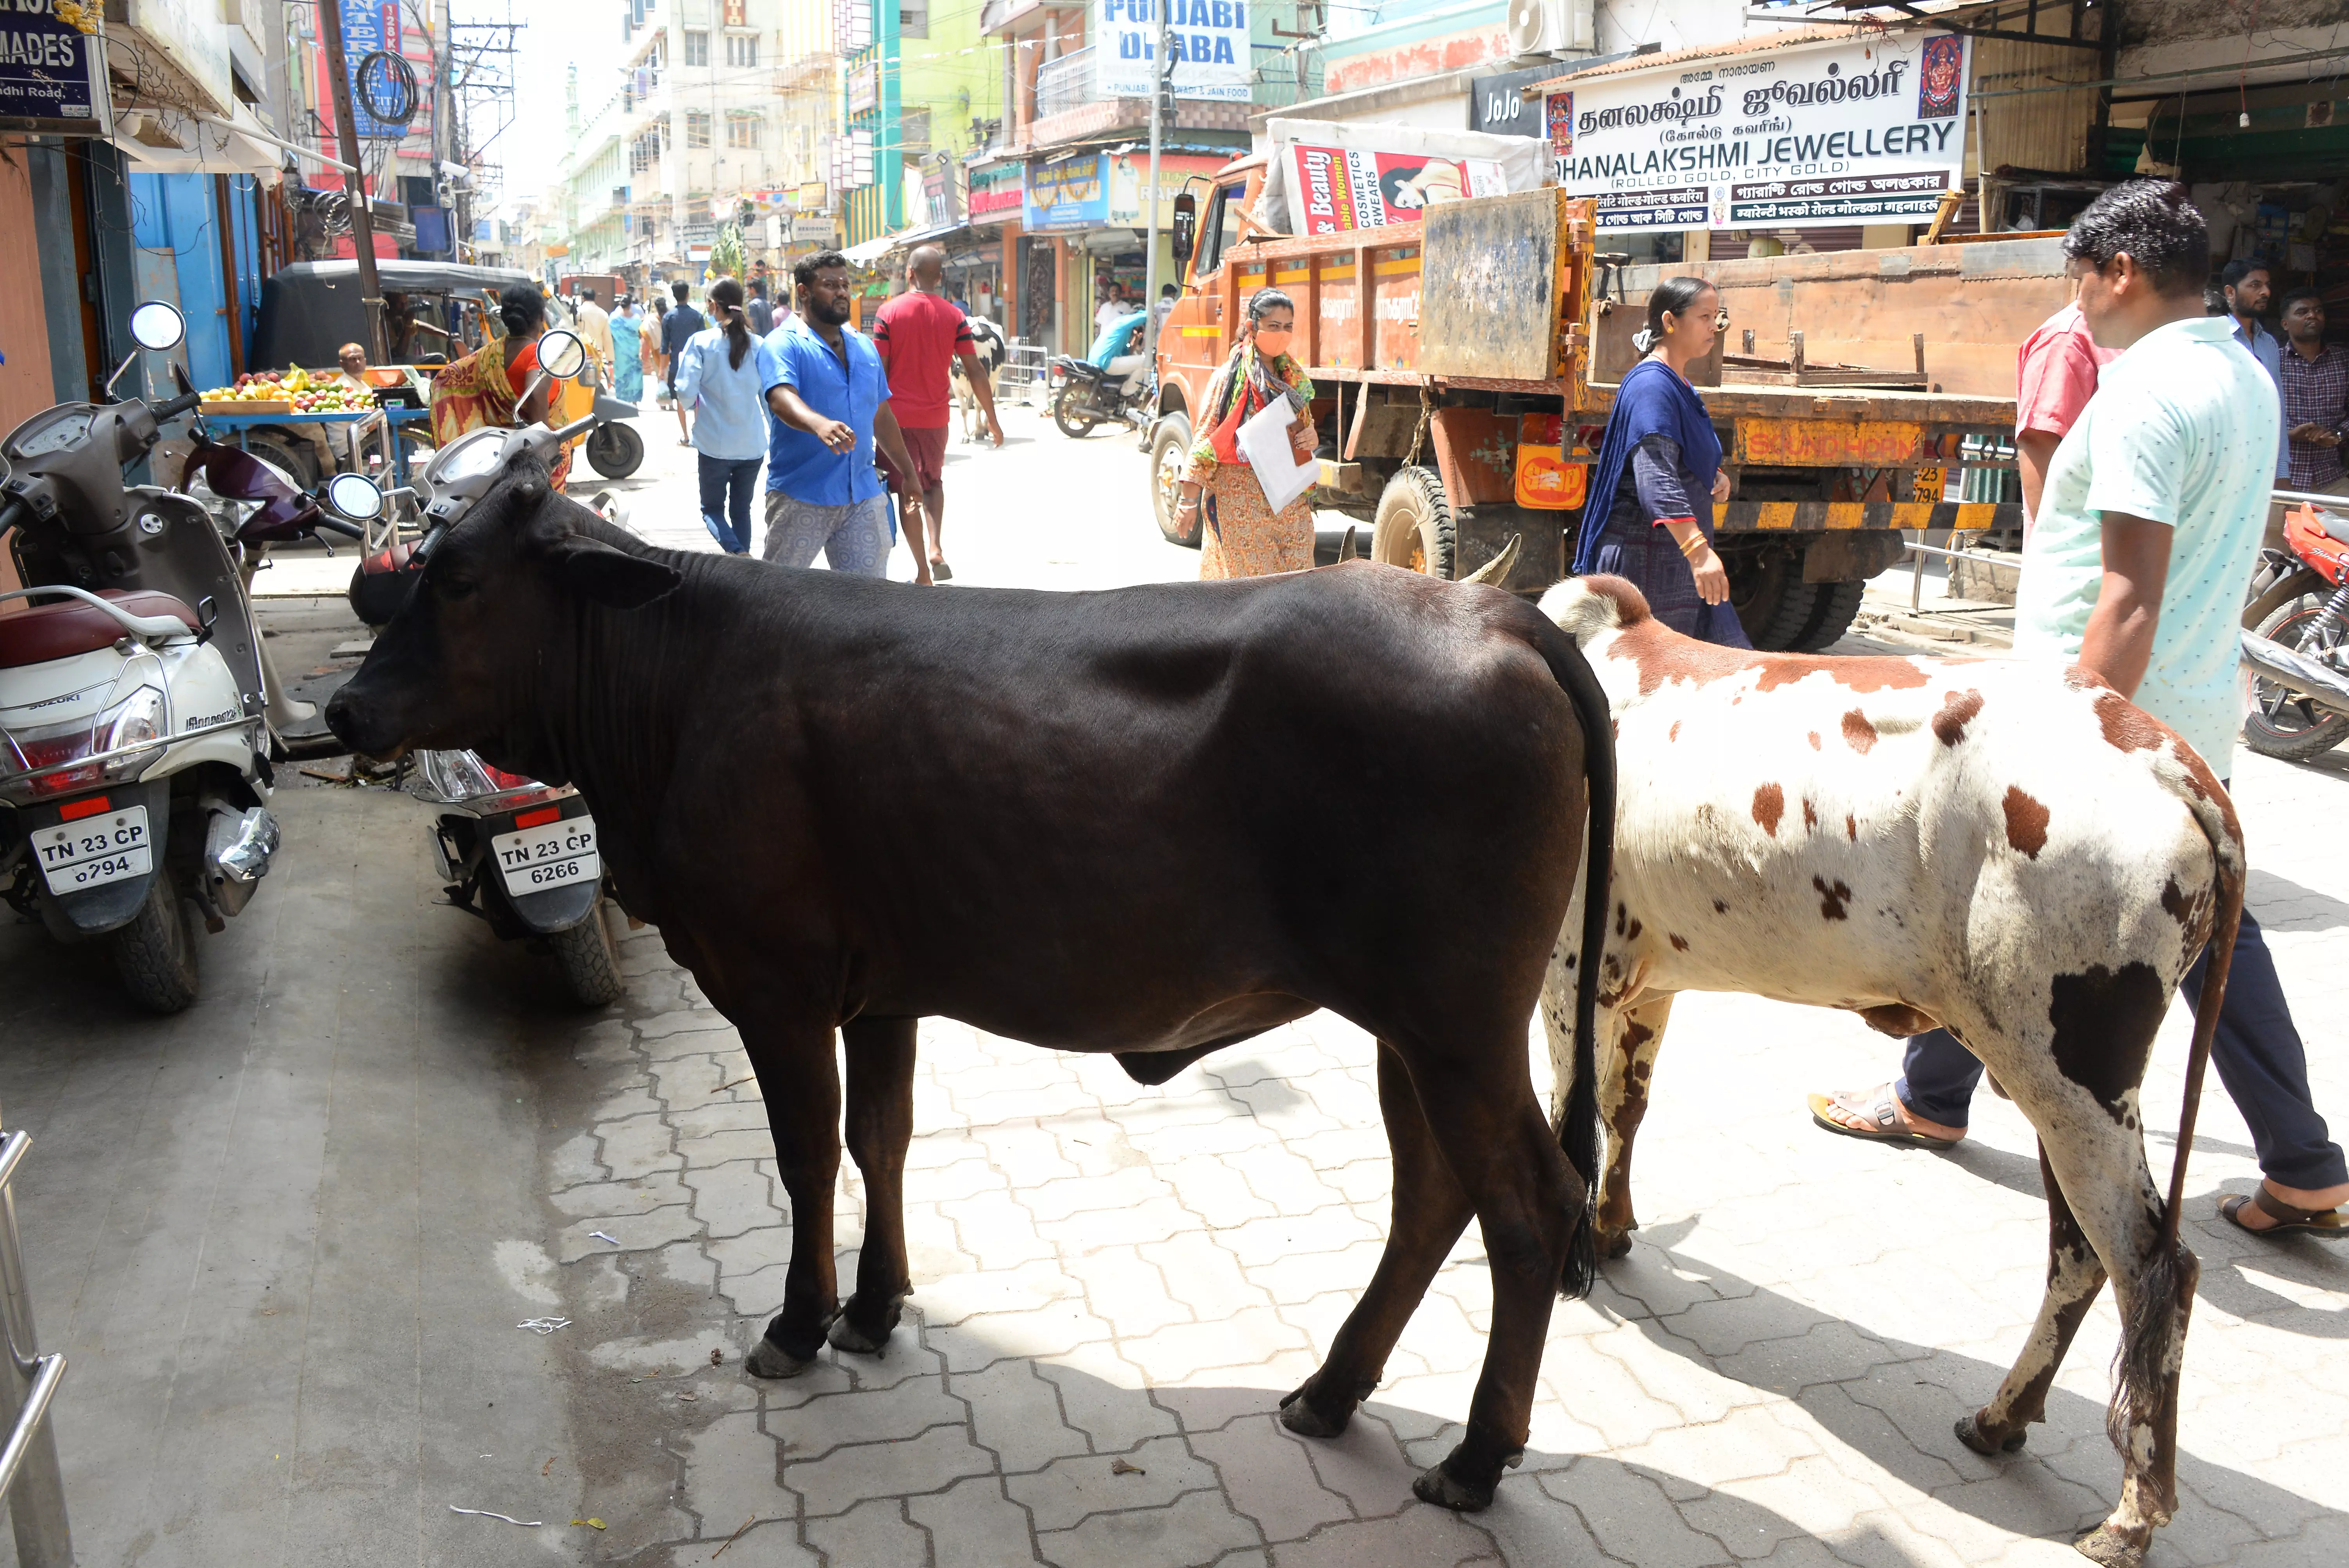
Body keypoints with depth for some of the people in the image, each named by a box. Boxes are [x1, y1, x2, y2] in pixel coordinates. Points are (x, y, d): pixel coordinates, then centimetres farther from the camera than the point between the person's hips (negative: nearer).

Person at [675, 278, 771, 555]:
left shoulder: (701, 342, -9)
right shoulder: (758, 345, -1)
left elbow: (686, 393, -12)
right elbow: (769, 397, 2)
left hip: (715, 445, -3)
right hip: (752, 445, 3)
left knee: (712, 509, 10)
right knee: (741, 509, 17)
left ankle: (737, 553, -17)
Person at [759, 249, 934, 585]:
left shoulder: (865, 347, 16)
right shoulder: (783, 345, -6)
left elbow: (882, 416, 24)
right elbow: (782, 399, -26)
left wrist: (908, 472, 23)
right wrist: (820, 425, -46)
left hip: (864, 496, 5)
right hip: (801, 497, -5)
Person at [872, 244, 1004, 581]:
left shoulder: (888, 313, -6)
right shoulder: (955, 317, -2)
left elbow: (879, 371, -8)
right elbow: (975, 371, -3)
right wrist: (993, 420, 4)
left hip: (897, 415, -2)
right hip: (935, 415, 2)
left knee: (907, 488, 6)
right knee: (933, 482, 23)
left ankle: (923, 568, 0)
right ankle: (936, 548, 4)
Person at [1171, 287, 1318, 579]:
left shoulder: (1295, 377, 12)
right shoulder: (1230, 377, -6)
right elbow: (1206, 438, -8)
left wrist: (1310, 437, 0)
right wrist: (1188, 500, -12)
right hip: (1241, 498, -6)